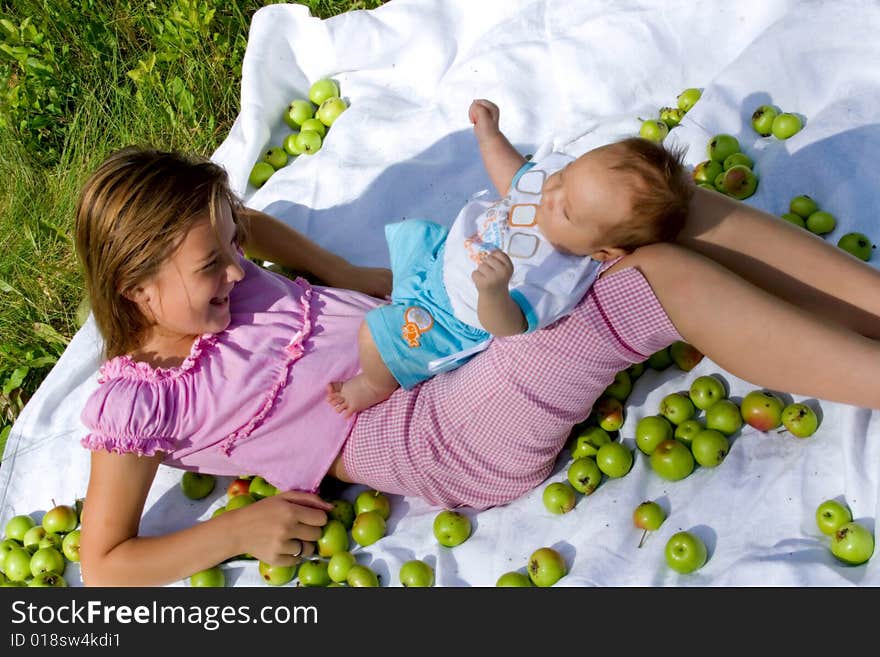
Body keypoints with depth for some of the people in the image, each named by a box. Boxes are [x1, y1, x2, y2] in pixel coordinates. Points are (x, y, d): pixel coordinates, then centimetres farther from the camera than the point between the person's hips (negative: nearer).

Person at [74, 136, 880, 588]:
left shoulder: (211, 281, 8)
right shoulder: (135, 402, -7)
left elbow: (245, 217, 29)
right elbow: (104, 567, -3)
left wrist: (348, 275, 16)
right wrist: (236, 529, -11)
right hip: (457, 443, -7)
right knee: (669, 276, -24)